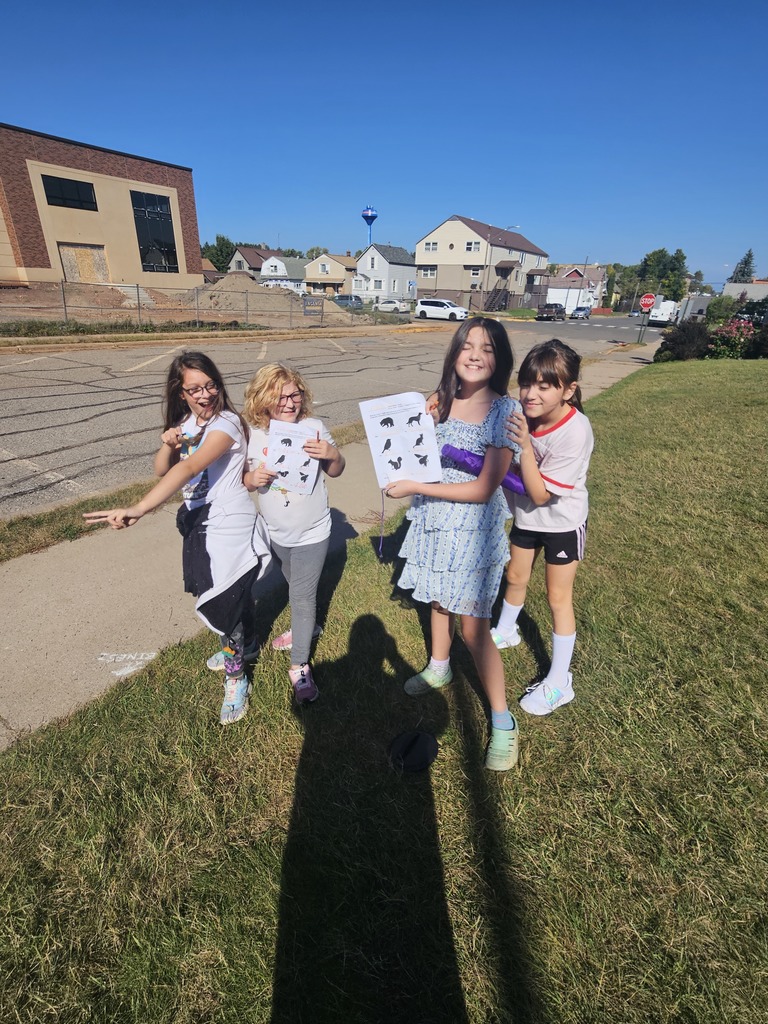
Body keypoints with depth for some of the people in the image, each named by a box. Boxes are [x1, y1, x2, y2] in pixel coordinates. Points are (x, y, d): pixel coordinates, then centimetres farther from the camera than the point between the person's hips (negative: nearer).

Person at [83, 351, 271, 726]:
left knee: (224, 601, -3)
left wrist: (139, 509, -45)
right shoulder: (186, 422, 5)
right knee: (230, 591, 21)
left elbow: (189, 468, -35)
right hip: (200, 522, 7)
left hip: (230, 525, -7)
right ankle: (241, 645, 47)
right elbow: (162, 470, 8)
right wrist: (167, 445, -15)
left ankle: (235, 678, 19)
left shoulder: (226, 424, -20)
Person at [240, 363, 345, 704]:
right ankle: (306, 627, 52)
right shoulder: (254, 436, -8)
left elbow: (336, 471, -1)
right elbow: (245, 479, 1)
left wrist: (333, 454, -23)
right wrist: (253, 478, -22)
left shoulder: (314, 428, -12)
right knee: (297, 588, 25)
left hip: (312, 533, -3)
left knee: (302, 596, 0)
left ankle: (299, 665, 16)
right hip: (277, 533, 3)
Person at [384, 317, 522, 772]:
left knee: (473, 627, 0)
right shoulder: (442, 399, -1)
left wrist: (415, 487, -20)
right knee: (439, 598, 24)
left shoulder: (506, 411, -17)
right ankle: (439, 668, 50)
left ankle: (503, 722, 19)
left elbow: (483, 489, -22)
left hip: (473, 529, -5)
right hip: (433, 521, 6)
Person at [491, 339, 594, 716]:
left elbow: (540, 494, -29)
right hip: (527, 515, 5)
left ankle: (558, 683, 22)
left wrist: (525, 445, -38)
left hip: (562, 522, -5)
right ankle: (505, 631, 51)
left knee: (558, 598, 5)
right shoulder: (523, 413, -16)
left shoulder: (575, 431, -31)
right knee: (515, 578, 22)